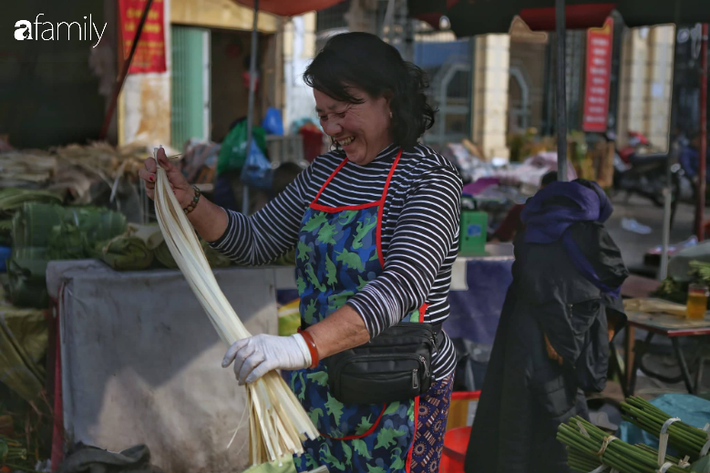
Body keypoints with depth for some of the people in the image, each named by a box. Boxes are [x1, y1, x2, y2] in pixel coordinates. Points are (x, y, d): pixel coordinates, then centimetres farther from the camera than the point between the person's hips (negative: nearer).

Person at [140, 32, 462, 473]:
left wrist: (305, 346, -41)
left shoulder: (430, 178, -14)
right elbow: (257, 241, 14)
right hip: (320, 384, 6)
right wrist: (186, 200, -1)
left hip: (398, 391, -6)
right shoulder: (326, 171, 8)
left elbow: (403, 286, -29)